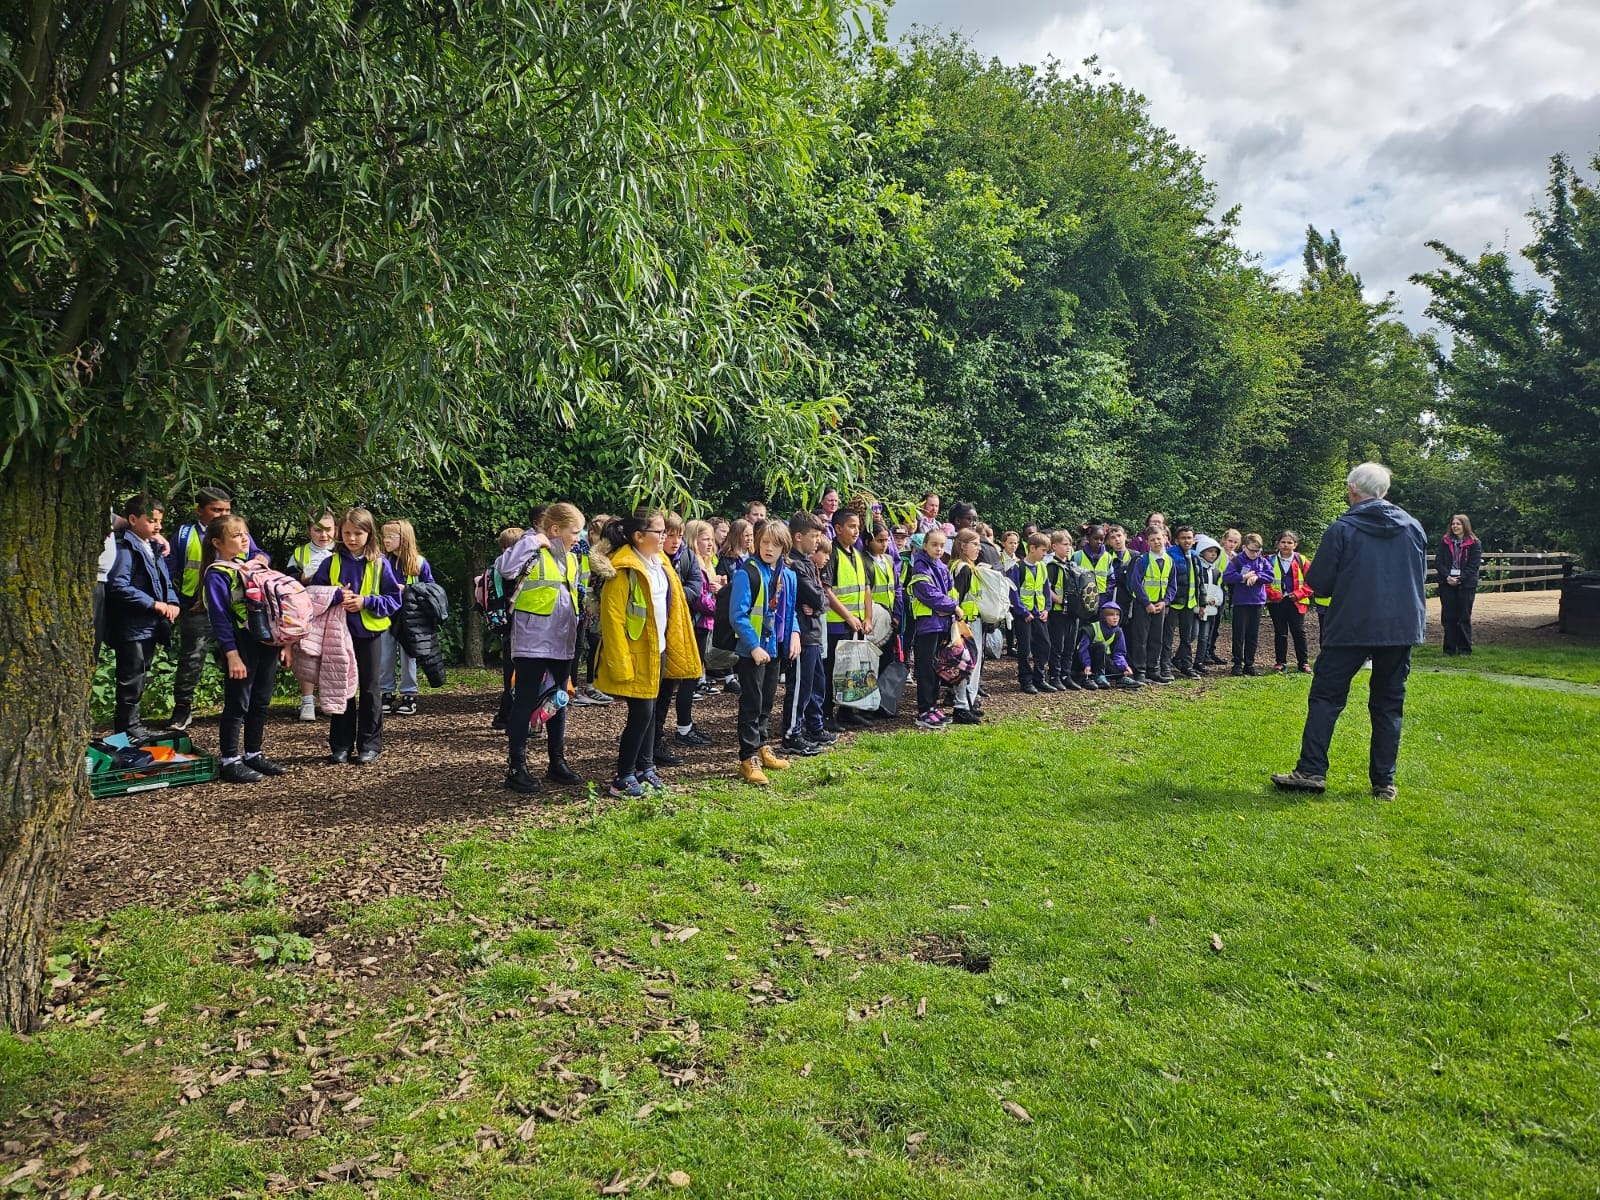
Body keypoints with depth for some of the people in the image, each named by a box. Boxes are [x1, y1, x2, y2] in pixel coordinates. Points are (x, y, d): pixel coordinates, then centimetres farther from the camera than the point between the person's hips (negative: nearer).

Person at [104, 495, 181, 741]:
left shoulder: (153, 549, 15)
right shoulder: (126, 548, -13)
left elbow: (165, 581, 19)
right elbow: (119, 586, -23)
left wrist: (172, 602, -1)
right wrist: (154, 604, -22)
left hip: (150, 627, 9)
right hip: (131, 626, -9)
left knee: (139, 679, 18)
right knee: (131, 682, -1)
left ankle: (135, 726, 29)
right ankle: (128, 730, 7)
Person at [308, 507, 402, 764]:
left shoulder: (380, 564, -5)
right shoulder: (331, 563, 0)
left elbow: (393, 600, -4)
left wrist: (366, 602, -17)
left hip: (370, 633, -2)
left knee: (370, 688, 6)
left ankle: (370, 744, 15)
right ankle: (341, 745, 17)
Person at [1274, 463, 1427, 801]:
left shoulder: (1342, 529, -8)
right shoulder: (1412, 527, 6)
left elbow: (1319, 583, -7)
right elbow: (1421, 578, 16)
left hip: (1351, 628, -4)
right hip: (1401, 628, 4)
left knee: (1325, 697, 3)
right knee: (1388, 704, 10)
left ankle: (1311, 772, -1)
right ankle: (1384, 782, 11)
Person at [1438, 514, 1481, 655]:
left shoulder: (1473, 544, 0)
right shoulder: (1445, 542, 8)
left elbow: (1473, 565, -6)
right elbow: (1438, 562, 2)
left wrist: (1460, 579, -16)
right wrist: (1447, 576, -13)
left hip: (1466, 585, -2)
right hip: (1447, 584, 2)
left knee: (1464, 617, 2)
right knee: (1448, 617, 3)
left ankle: (1464, 649, 8)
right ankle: (1449, 649, 8)